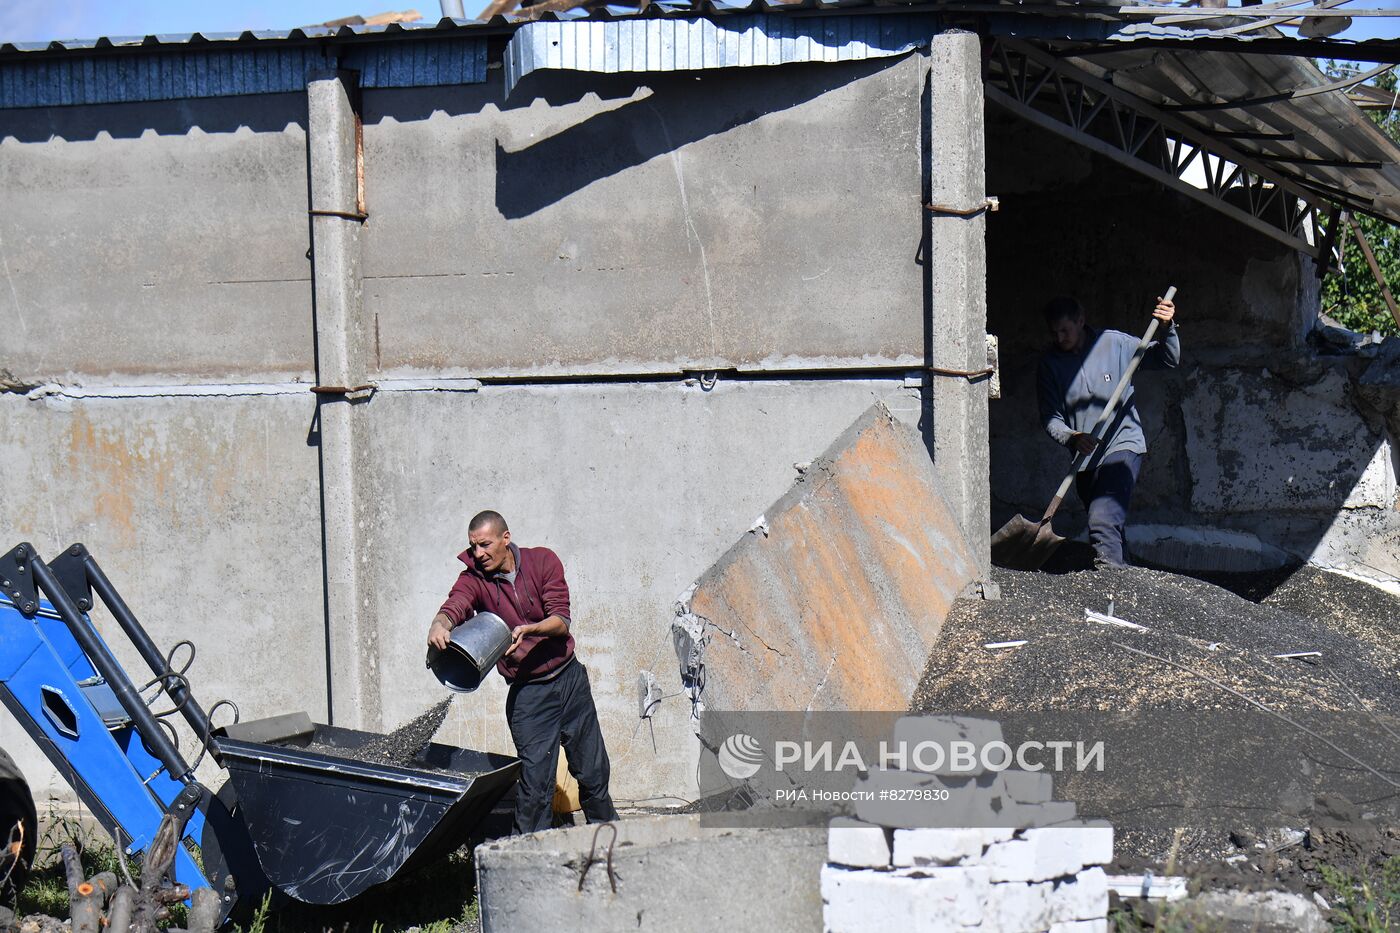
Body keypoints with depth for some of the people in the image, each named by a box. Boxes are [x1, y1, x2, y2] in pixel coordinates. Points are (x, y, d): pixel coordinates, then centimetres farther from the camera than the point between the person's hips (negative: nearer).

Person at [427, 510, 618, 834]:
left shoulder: (543, 561, -5)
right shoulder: (473, 579, -7)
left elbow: (561, 622, -12)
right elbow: (454, 607, -28)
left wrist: (529, 629, -32)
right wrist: (439, 625, -51)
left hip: (570, 677, 2)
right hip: (527, 692, -2)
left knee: (593, 772, 11)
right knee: (535, 782, -9)